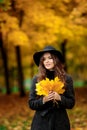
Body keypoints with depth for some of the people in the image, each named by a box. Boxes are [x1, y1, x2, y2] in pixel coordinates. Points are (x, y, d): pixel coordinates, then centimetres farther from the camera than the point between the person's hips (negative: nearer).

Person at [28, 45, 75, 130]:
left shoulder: (67, 78, 2)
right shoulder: (36, 79, 2)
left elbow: (71, 103, 3)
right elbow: (31, 104, 2)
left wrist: (60, 98, -14)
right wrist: (43, 100, -15)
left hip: (60, 122, 1)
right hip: (41, 122, 0)